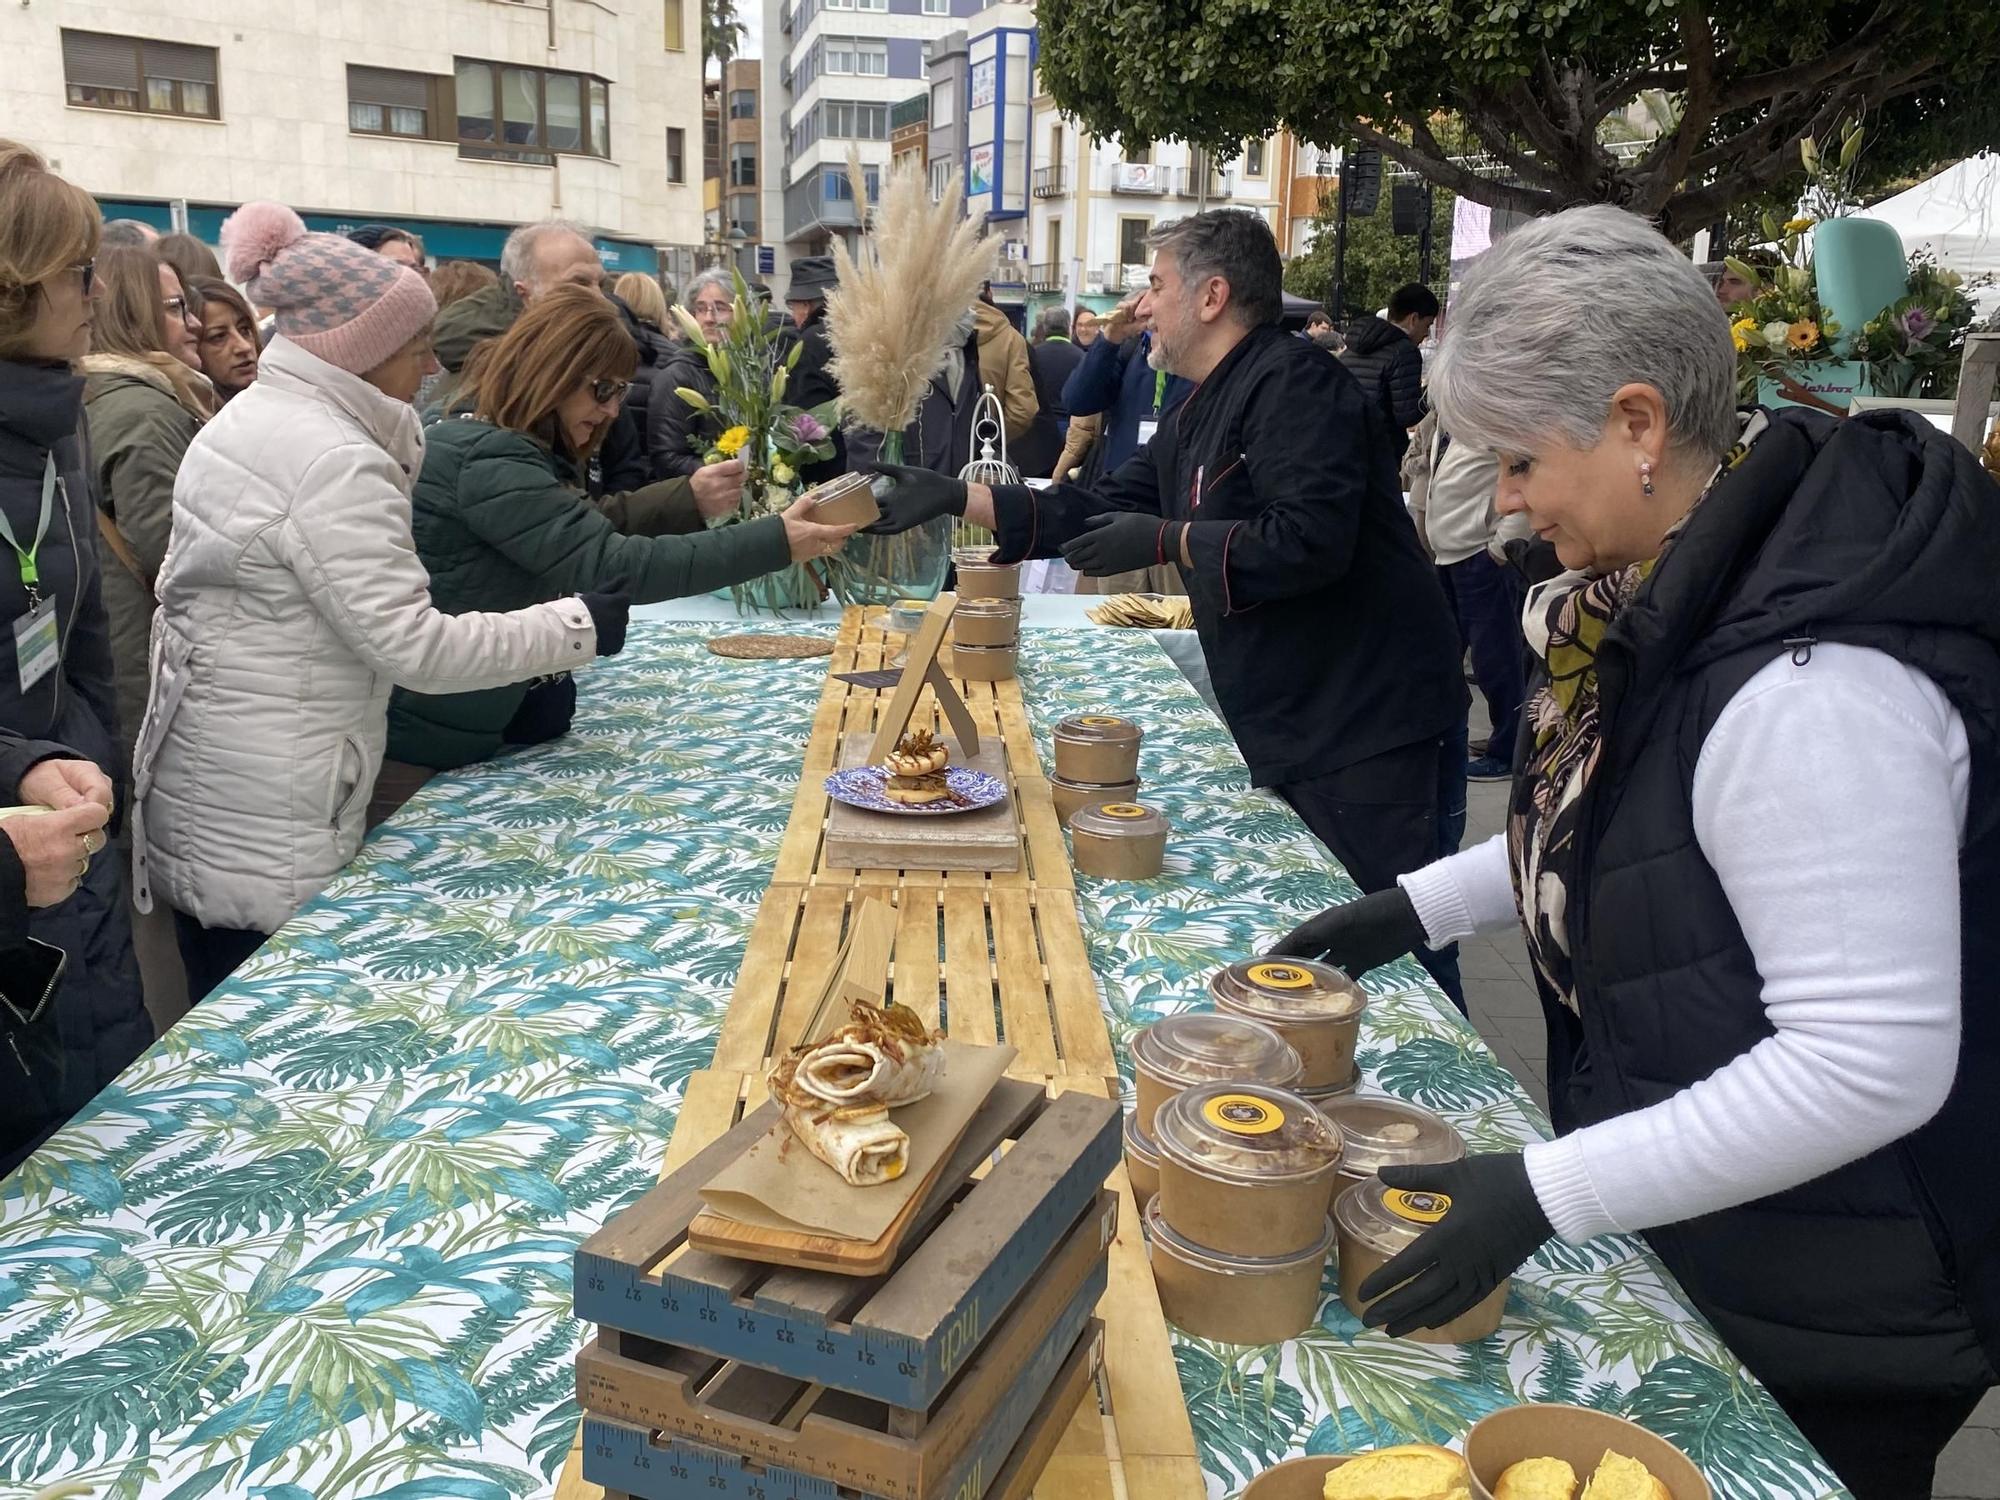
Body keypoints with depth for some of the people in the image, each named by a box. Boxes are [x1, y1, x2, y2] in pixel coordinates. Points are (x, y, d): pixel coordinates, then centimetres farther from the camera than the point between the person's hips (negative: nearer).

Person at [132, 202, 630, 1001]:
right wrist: (578, 626, -17)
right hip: (265, 830, -10)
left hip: (204, 795, 10)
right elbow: (412, 645, -24)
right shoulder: (332, 460, -20)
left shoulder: (247, 417, 12)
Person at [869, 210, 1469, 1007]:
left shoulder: (1294, 383, -15)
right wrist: (955, 498, 10)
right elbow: (1102, 508, 17)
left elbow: (1311, 538, -28)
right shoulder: (1208, 409, 17)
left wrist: (1164, 540, -20)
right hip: (1294, 732, 10)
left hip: (1373, 734, -10)